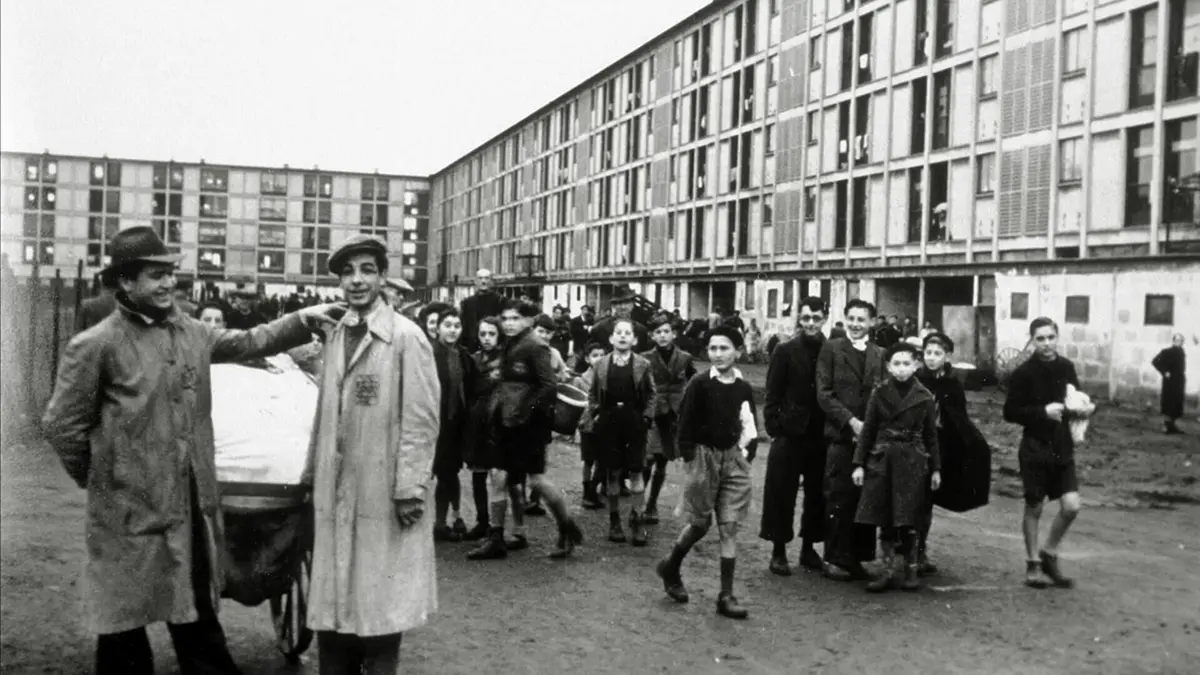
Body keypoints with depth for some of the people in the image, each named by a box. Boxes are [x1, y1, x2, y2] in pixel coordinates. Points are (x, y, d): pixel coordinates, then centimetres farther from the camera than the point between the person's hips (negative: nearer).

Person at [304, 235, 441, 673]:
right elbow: (325, 414, 14)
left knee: (381, 602, 5)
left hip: (383, 492, -6)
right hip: (337, 490, 6)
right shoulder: (335, 337, 8)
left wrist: (409, 488, -16)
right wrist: (313, 472, 13)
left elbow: (421, 420, -13)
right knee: (333, 602, 12)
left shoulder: (406, 337, -12)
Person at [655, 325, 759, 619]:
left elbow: (750, 427, 12)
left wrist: (746, 454, 2)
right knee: (700, 523, 4)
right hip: (704, 455, -3)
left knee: (729, 527, 0)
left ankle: (726, 595, 4)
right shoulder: (699, 384, -9)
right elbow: (686, 422, -7)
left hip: (733, 457, 3)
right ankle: (670, 567, 31)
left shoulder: (743, 388, 2)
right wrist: (690, 458, -9)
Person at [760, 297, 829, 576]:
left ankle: (809, 548, 23)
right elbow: (773, 394, -3)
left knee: (817, 495, 9)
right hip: (789, 434, -2)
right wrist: (774, 428, -9)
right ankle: (778, 551, 12)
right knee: (782, 493, 2)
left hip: (821, 435, 3)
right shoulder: (785, 351, -2)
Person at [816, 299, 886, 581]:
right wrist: (851, 421, -13)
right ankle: (835, 558, 6)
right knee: (839, 499, -3)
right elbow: (824, 394, -5)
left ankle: (857, 557, 13)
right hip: (841, 435, -3)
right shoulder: (831, 349, 2)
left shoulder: (879, 354, 13)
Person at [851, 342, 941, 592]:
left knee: (908, 520, 1)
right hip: (882, 459, 1)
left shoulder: (925, 397, 1)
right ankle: (888, 568, 13)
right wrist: (859, 463, -1)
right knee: (884, 518, 3)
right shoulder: (879, 393, 1)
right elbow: (867, 430, 3)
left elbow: (931, 435, 6)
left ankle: (911, 569, 14)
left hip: (913, 462, -1)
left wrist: (935, 468, 5)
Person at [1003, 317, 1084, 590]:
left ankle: (1049, 553, 20)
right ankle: (1033, 564, 21)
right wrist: (1043, 412, -20)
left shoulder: (1066, 367, 4)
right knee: (1034, 508, 6)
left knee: (1072, 506, -3)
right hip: (1035, 448, -4)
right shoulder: (1024, 373, -10)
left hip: (1062, 447, 4)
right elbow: (1010, 412, -10)